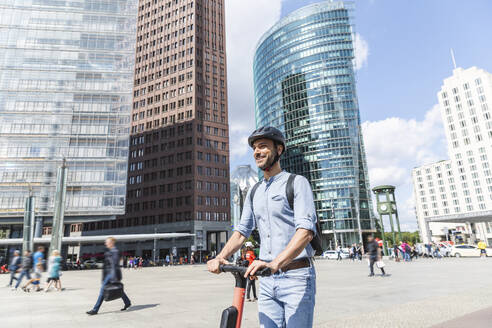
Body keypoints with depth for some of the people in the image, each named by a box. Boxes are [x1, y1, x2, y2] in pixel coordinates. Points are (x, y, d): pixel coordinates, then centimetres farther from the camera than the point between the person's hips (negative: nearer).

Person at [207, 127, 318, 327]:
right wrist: (220, 257, -6)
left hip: (296, 275, -5)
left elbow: (306, 230, -19)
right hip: (267, 280, 6)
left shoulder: (297, 183, -6)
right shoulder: (254, 192, 14)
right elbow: (242, 231, 11)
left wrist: (274, 263, -31)